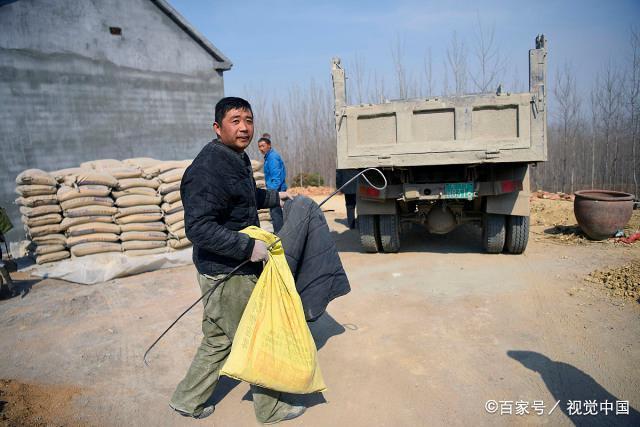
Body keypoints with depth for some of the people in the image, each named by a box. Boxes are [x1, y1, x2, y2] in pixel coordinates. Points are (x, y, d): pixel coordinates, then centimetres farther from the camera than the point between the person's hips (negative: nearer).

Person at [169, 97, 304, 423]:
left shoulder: (238, 158, 10)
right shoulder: (209, 168, -23)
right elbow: (198, 228, -29)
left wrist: (273, 197, 26)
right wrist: (249, 247, -29)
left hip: (238, 268, 10)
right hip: (226, 273, -10)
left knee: (218, 339, 21)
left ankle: (188, 400, 38)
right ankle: (270, 408, 29)